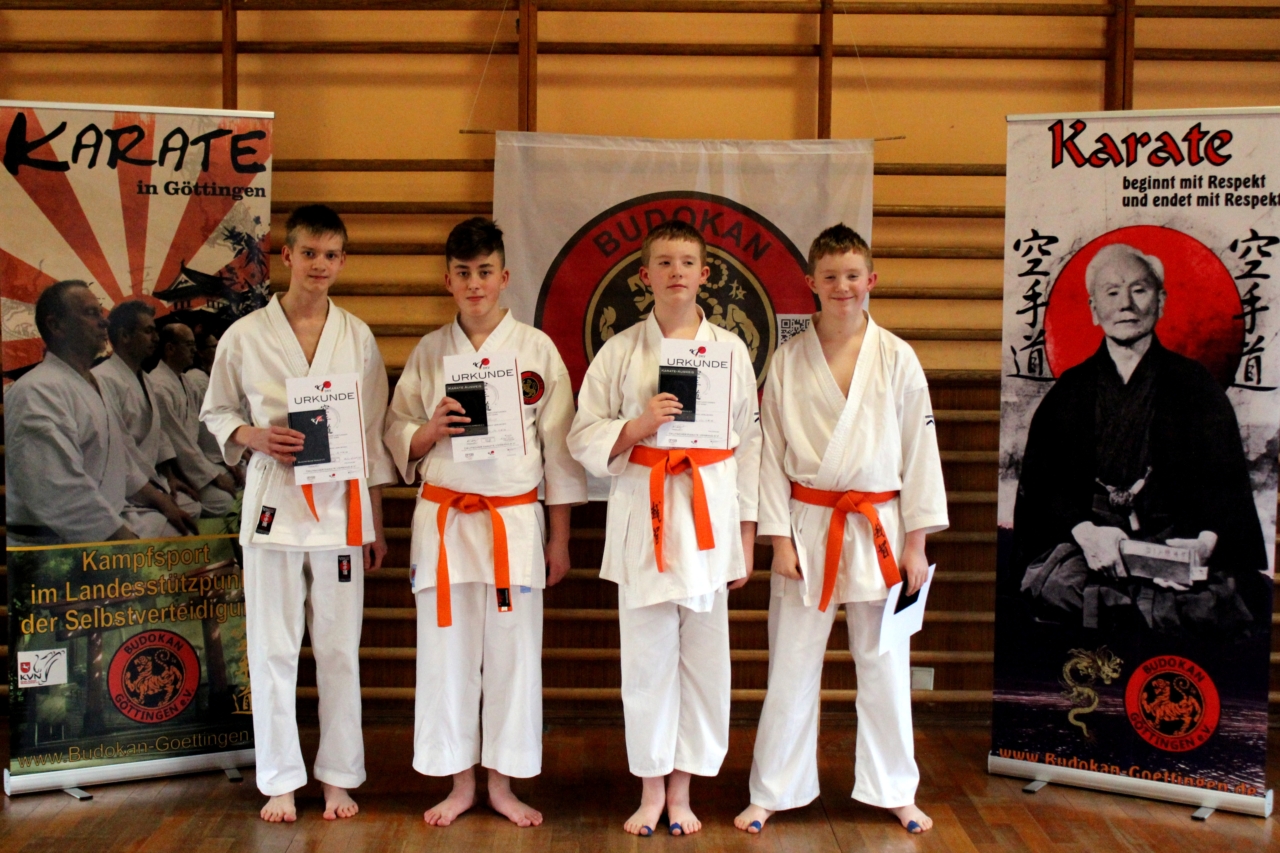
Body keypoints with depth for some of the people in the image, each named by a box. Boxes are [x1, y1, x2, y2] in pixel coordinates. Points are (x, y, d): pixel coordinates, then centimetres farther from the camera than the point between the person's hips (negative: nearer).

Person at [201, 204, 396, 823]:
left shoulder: (357, 338, 4)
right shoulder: (245, 336, 0)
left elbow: (374, 436, 8)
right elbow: (216, 413, 10)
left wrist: (376, 524, 7)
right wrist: (255, 437, -12)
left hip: (341, 503, 1)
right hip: (273, 500, -1)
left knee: (339, 648, 6)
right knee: (272, 648, 3)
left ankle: (339, 777, 21)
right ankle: (280, 781, 18)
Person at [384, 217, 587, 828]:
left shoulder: (536, 349, 0)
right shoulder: (428, 352, 5)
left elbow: (559, 448, 1)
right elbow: (399, 440, 10)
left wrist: (559, 540, 0)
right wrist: (432, 429, -13)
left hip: (515, 520, -1)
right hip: (443, 519, 2)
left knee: (513, 655, 4)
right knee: (447, 653, 7)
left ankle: (502, 783, 21)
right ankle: (460, 783, 23)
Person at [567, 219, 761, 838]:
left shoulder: (731, 350, 6)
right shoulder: (620, 351, 4)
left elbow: (749, 445, 8)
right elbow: (584, 439, 4)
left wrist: (746, 537, 5)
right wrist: (638, 426, -15)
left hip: (710, 512, 1)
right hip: (642, 513, -1)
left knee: (703, 655, 5)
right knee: (648, 658, 4)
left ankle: (682, 791, 20)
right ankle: (652, 791, 21)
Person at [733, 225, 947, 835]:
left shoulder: (896, 359, -1)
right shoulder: (788, 361, 0)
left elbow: (919, 450, 1)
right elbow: (772, 453, 0)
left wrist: (916, 543, -1)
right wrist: (779, 538, -4)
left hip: (879, 528, 0)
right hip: (808, 529, 0)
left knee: (884, 666, 10)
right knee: (791, 668, 7)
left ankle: (894, 791, 26)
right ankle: (772, 792, 21)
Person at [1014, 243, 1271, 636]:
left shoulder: (1196, 385, 12)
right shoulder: (1070, 390, 14)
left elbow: (1227, 482, 4)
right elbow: (1041, 480, 2)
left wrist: (1206, 541, -19)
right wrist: (1085, 531, -19)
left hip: (1177, 543, 0)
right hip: (1083, 545, 0)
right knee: (1056, 584, -33)